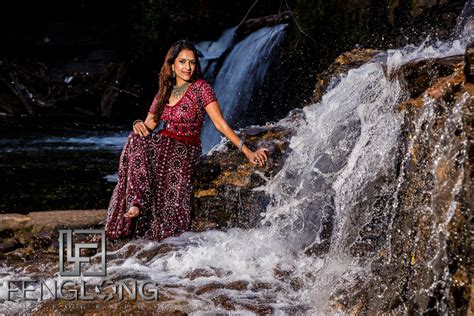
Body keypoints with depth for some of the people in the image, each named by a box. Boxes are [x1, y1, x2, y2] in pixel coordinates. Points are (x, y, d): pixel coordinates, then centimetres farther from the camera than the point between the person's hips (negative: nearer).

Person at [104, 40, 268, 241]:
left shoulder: (200, 88, -4)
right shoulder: (164, 91, 13)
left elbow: (220, 123, -11)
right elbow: (150, 124, 14)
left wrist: (246, 150, -21)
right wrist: (139, 124, -11)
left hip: (185, 150, -4)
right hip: (162, 146, 4)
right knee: (136, 140, -28)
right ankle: (137, 203, -32)